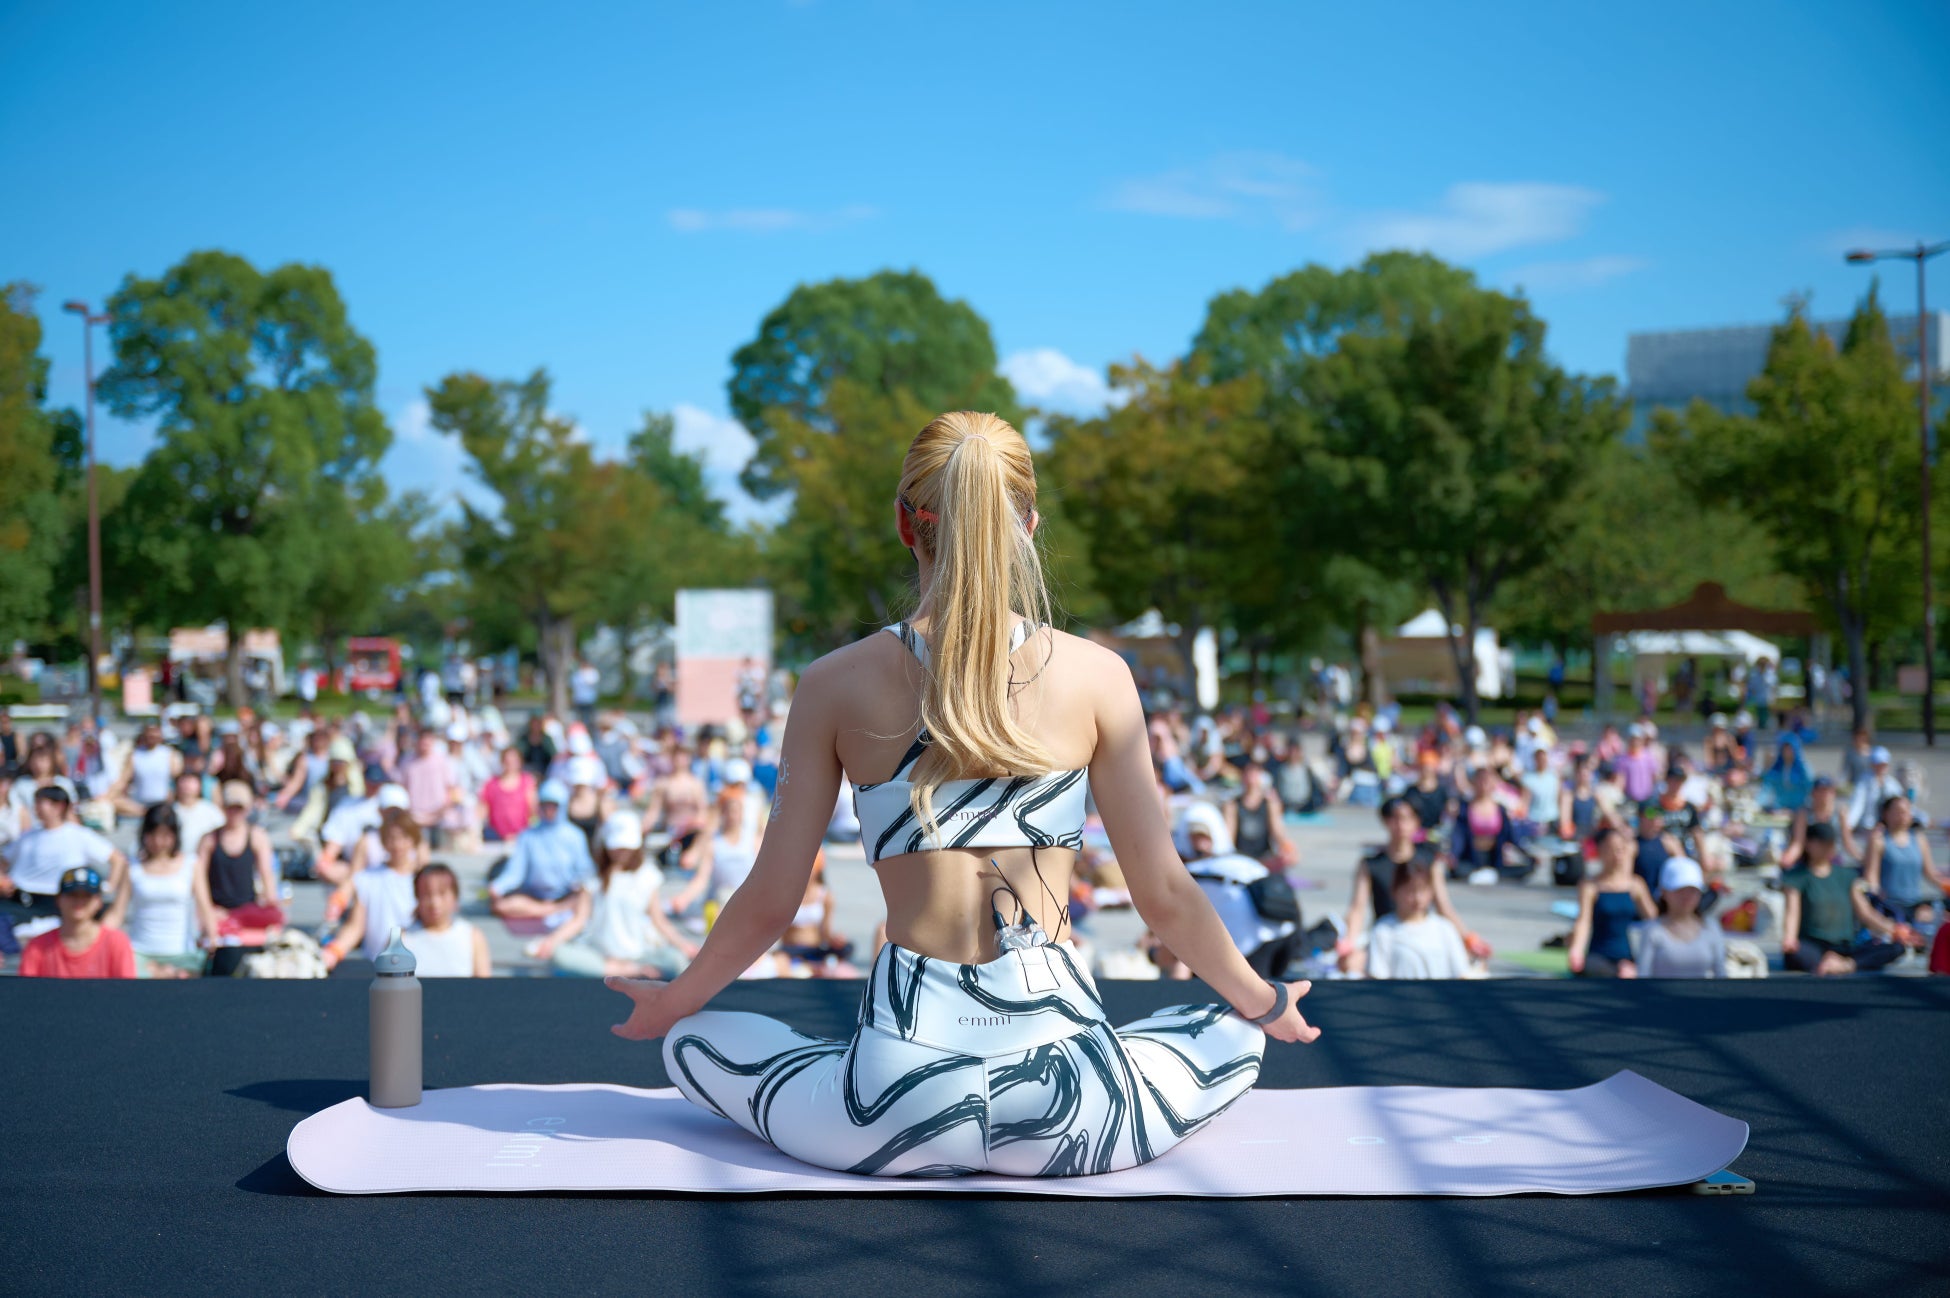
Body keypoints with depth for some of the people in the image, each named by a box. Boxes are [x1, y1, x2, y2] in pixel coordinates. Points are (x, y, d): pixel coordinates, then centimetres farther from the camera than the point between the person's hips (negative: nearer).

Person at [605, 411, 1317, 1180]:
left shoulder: (837, 684, 0)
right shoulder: (1097, 676, -1)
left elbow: (769, 902, 5)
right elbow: (1164, 896, 4)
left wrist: (672, 1001, 25)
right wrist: (1265, 1004, 23)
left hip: (902, 1099, 0)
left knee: (691, 1041, 27)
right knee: (1237, 1038, 31)